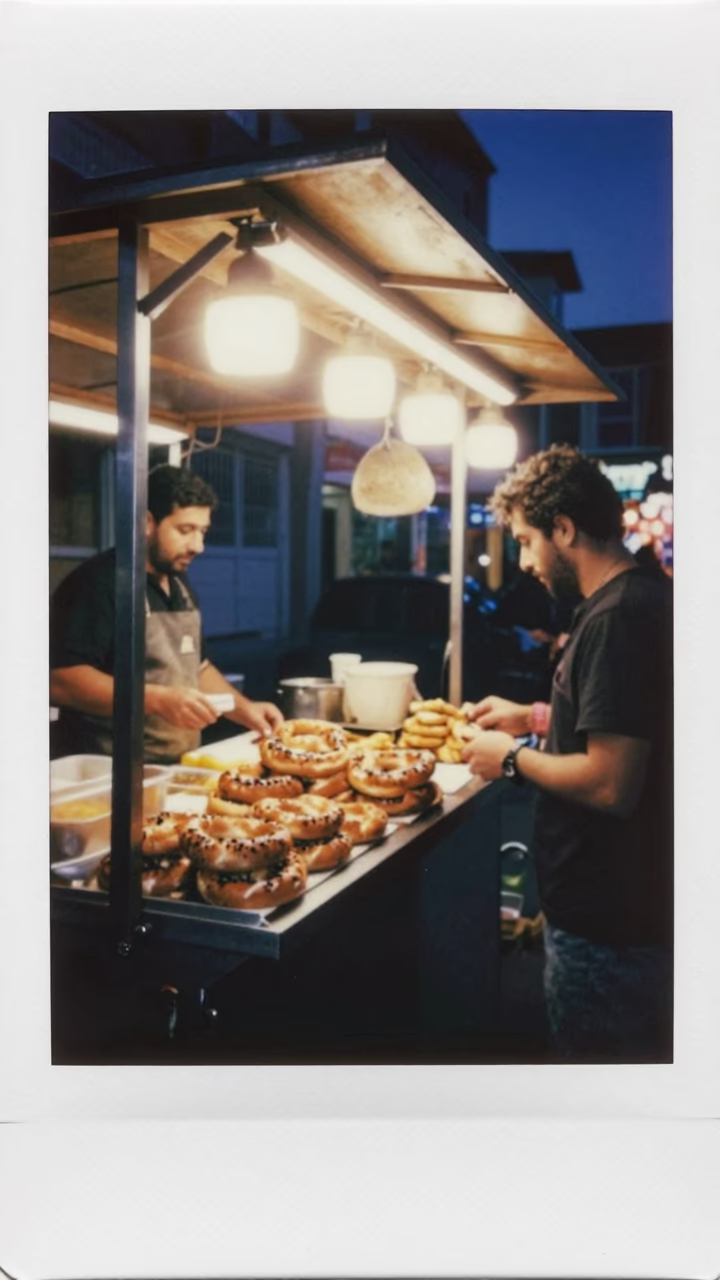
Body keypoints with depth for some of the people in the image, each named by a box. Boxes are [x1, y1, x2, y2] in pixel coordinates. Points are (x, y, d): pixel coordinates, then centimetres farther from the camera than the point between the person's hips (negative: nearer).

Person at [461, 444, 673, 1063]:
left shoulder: (617, 618, -25)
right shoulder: (644, 597, 8)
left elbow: (611, 785, -30)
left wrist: (514, 757, -15)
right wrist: (534, 717, 13)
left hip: (605, 924, -10)